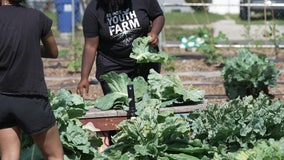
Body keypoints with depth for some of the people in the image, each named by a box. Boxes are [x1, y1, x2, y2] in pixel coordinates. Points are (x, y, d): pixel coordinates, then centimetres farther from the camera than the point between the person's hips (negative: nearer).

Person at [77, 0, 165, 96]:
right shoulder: (93, 10, -14)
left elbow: (159, 16, 5)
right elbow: (91, 46, -13)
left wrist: (154, 33, -17)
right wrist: (84, 78, -18)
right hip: (112, 67, -1)